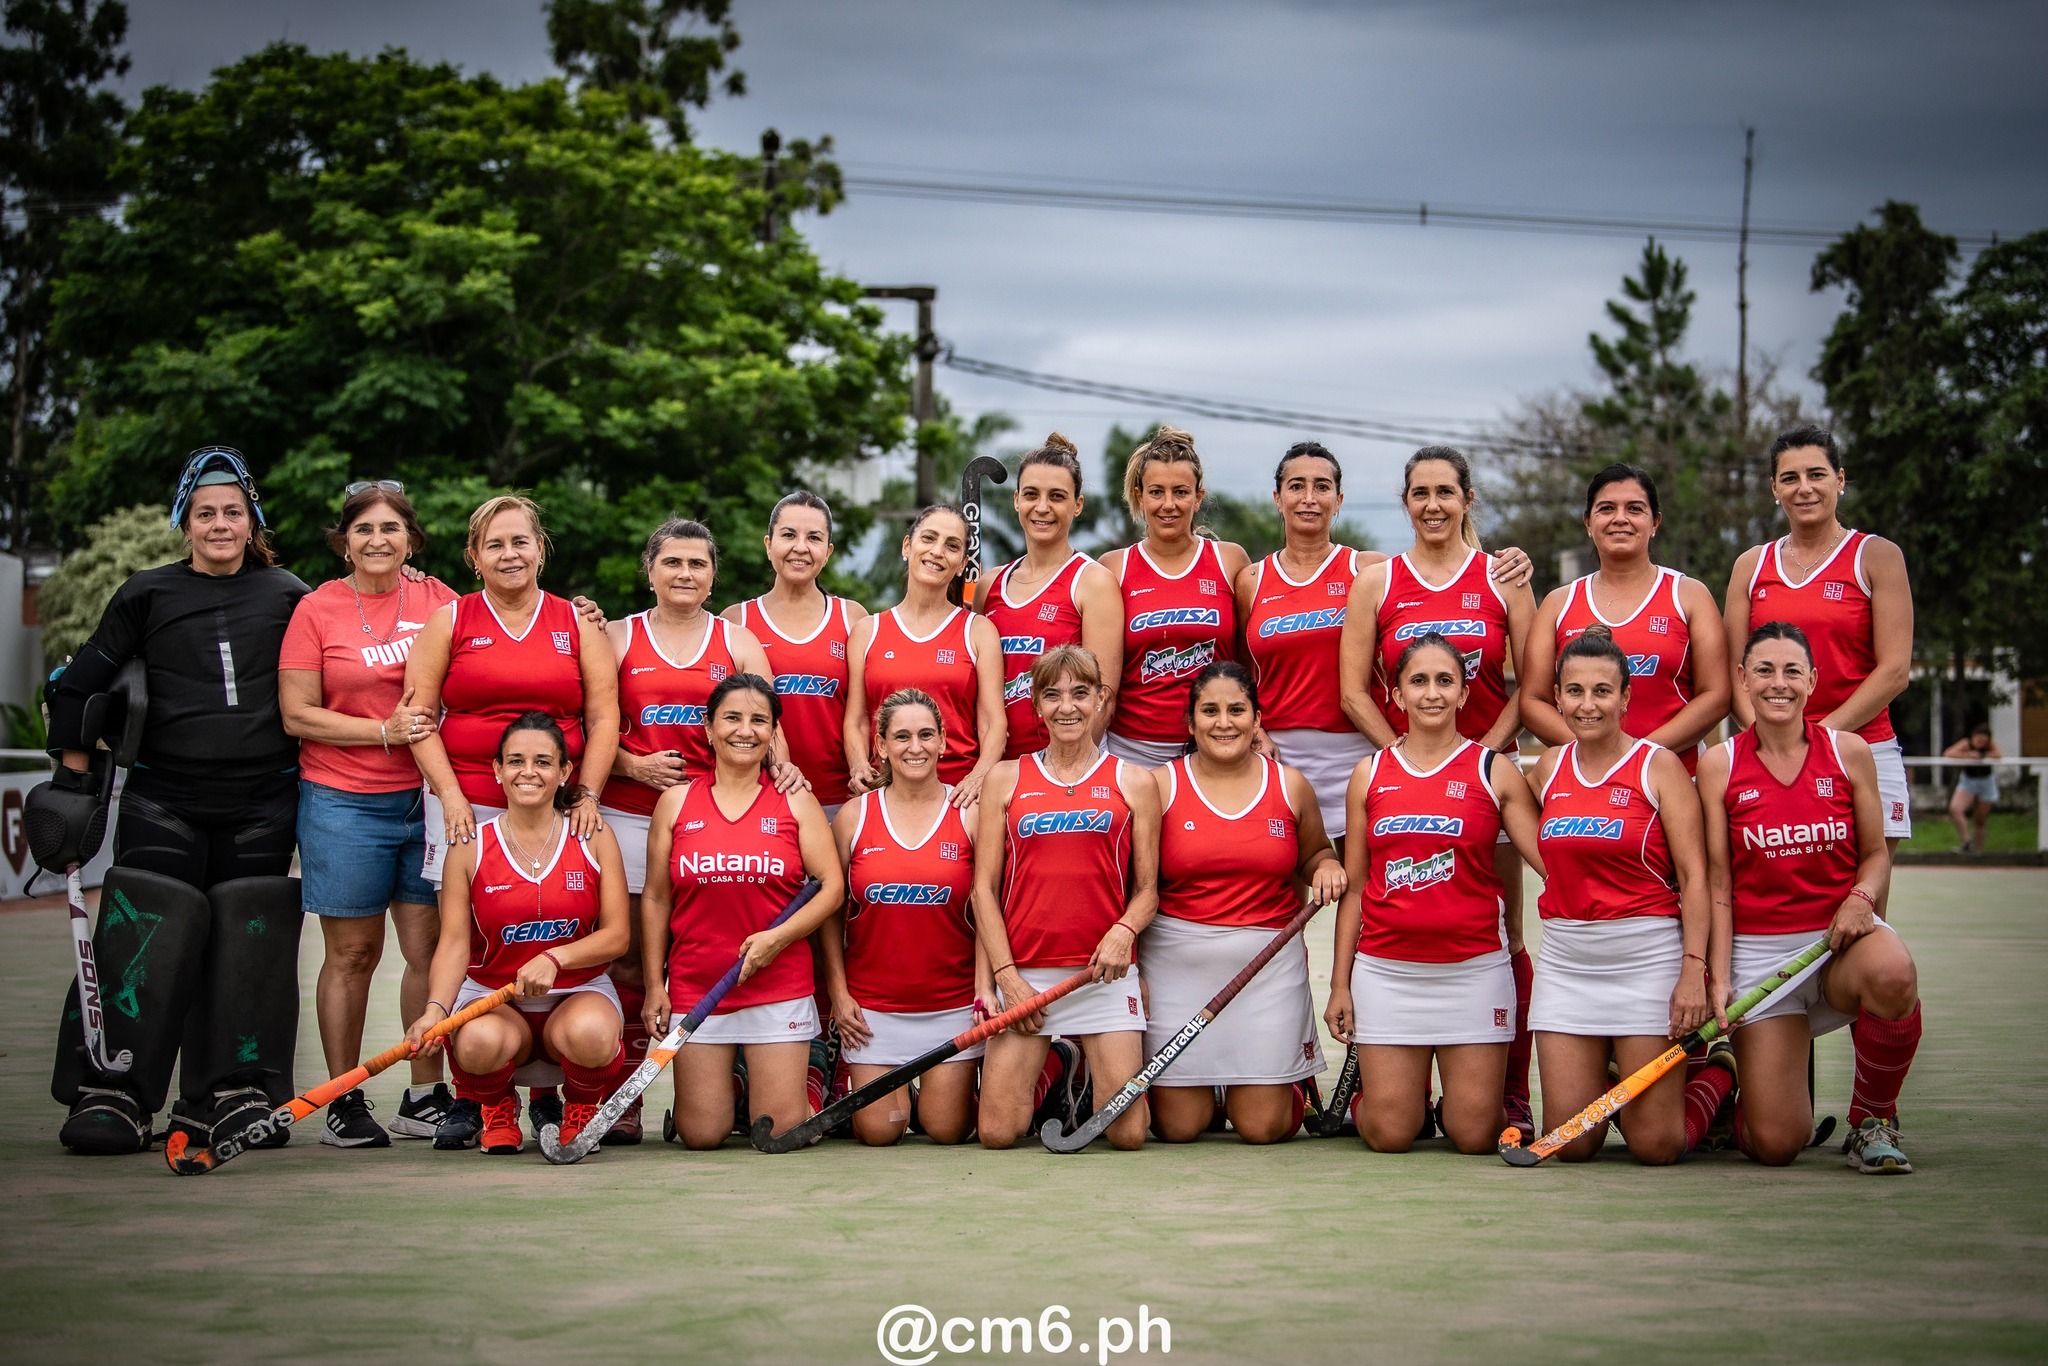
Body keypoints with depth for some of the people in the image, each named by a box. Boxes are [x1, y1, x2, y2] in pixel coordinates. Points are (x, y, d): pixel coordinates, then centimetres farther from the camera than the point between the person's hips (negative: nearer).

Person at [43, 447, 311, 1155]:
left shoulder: (288, 598, 8)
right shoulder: (148, 595, 6)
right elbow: (79, 684, 9)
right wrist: (75, 775, 5)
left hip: (261, 804, 1)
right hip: (163, 798, -1)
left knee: (246, 945, 2)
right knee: (145, 938, -9)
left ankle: (227, 1096, 10)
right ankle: (112, 1096, -5)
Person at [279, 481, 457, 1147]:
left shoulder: (437, 600, 7)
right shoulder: (317, 609, 0)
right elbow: (297, 715, -4)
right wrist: (385, 730, -12)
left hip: (429, 798, 2)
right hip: (344, 804, -2)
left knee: (431, 947, 1)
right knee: (353, 952, 2)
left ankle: (425, 1097, 10)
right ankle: (345, 1102, 11)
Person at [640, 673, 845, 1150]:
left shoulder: (795, 801, 4)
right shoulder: (676, 801, 6)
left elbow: (832, 887, 0)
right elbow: (655, 899, 9)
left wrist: (778, 937, -15)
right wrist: (654, 985, 3)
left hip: (780, 988, -1)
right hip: (694, 988, 1)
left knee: (781, 1131, -5)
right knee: (700, 1135, -2)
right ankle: (722, 1086, 30)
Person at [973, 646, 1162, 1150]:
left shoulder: (1132, 782, 9)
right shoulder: (1006, 779, 9)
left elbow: (1147, 889, 9)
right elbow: (984, 887, 7)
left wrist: (1123, 931, -12)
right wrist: (1005, 974, -3)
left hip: (1106, 973, 0)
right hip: (1023, 971, 0)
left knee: (1127, 1134, -7)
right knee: (997, 1133, -6)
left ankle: (1090, 1072, 27)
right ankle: (1045, 1074, 26)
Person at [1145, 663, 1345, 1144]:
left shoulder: (1291, 786, 5)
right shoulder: (1161, 785, 0)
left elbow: (1313, 855, 21)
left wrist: (1327, 867, -3)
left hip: (1270, 959, 1)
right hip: (1178, 960, -1)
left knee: (1262, 1127, -3)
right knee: (1178, 1126, -1)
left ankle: (1295, 1081, 32)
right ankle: (1201, 1084, 34)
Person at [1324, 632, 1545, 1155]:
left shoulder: (1495, 772, 3)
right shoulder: (1369, 776, 8)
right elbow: (1353, 888, 11)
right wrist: (1339, 983, 7)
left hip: (1473, 969, -1)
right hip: (1386, 970, 1)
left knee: (1475, 1135, -3)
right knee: (1390, 1134, -2)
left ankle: (1451, 1106, 31)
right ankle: (1365, 1094, 31)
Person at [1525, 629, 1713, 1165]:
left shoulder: (1659, 766, -4)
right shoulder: (1550, 768, 8)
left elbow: (1694, 876, -7)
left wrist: (1694, 970, -16)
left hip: (1647, 955, -4)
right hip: (1564, 960, 4)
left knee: (1655, 1145, -5)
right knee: (1569, 1143, -1)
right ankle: (1604, 1075, 32)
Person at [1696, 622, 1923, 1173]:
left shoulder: (1849, 752, 2)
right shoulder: (1719, 765, 0)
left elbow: (1876, 853, 10)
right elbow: (1717, 880, 1)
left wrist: (1861, 898, -13)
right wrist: (1718, 978, -7)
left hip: (1840, 935, 1)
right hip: (1757, 949, -1)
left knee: (1891, 974, -39)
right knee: (1775, 1144, -11)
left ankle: (1873, 1121, -10)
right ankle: (1726, 1071, 28)